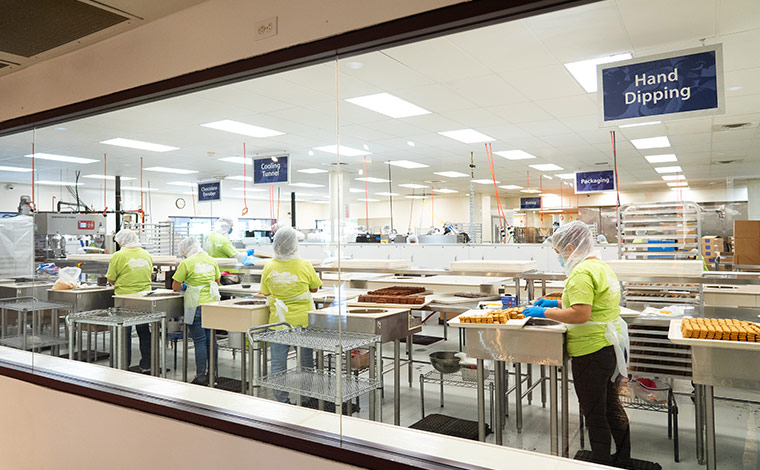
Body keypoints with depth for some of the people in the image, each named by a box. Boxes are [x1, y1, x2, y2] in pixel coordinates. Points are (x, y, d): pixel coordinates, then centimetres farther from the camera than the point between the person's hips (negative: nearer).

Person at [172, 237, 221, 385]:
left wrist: (186, 286, 13)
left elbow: (175, 286, -5)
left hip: (196, 306, -5)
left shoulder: (186, 263, -9)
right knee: (211, 339, 12)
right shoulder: (211, 260, 7)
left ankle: (201, 377, 5)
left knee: (200, 341, 0)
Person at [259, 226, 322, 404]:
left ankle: (281, 400, 15)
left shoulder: (269, 267, -7)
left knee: (278, 361, 10)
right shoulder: (305, 266, -11)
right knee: (307, 359, 14)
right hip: (303, 319, 0)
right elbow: (314, 288, 2)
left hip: (279, 320, 1)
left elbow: (266, 292, 4)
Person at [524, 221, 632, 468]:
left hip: (592, 351, -10)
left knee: (594, 414, 6)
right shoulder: (602, 266, 12)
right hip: (614, 347, 10)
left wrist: (545, 312, -17)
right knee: (612, 407, 23)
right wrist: (557, 303, 15)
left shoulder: (582, 273, -20)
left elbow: (580, 314, -28)